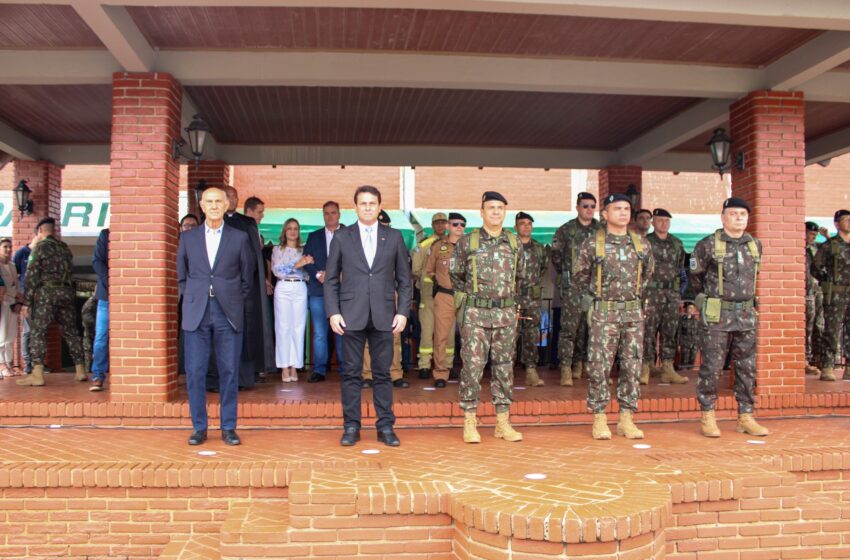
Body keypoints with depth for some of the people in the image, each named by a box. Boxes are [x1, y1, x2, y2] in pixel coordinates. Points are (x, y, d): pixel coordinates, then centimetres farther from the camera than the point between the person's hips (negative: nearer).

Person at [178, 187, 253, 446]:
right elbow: (181, 276, 16)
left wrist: (235, 303, 8)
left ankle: (228, 427, 13)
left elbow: (247, 277, 11)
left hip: (228, 315, -1)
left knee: (229, 372, 2)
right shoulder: (188, 237, 9)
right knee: (195, 372, 2)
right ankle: (199, 427, 14)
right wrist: (193, 299, 9)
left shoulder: (239, 238, 5)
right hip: (196, 314, 1)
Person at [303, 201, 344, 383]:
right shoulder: (313, 237, 16)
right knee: (319, 332, 1)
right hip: (319, 290, 2)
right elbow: (307, 261, 9)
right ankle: (319, 370, 6)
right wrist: (318, 274, -8)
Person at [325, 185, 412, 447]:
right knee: (351, 372, 3)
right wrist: (333, 312, -4)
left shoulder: (394, 237, 8)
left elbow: (404, 279, 8)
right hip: (351, 315, 0)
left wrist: (403, 312, -1)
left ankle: (385, 426, 14)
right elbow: (331, 279, 6)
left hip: (383, 315, 0)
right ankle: (351, 426, 13)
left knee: (382, 373, 5)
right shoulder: (341, 237, 7)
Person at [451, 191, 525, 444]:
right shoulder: (467, 242, -1)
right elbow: (455, 275, 10)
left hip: (506, 314, 3)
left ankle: (503, 422, 16)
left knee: (504, 366, 8)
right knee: (472, 366, -2)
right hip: (475, 314, -3)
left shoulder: (515, 243, 8)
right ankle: (470, 422, 6)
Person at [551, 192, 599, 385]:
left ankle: (579, 363, 24)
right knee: (569, 326, -9)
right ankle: (566, 369, -9)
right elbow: (556, 256, 8)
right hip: (572, 286, -3)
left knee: (588, 326, 9)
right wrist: (565, 275, 7)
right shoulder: (565, 230, 2)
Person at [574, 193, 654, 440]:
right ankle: (599, 419, 8)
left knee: (632, 366, 5)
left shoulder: (641, 244, 8)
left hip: (633, 312, 4)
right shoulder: (592, 243, -4)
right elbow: (580, 275, 7)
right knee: (599, 367, -2)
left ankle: (626, 419, 14)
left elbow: (647, 272, 24)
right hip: (603, 313, -4)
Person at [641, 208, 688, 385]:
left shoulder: (677, 243, 14)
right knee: (649, 331, -5)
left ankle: (668, 370, 11)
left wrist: (679, 291, 15)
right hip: (652, 292, -4)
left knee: (669, 331, 6)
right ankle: (645, 369, -1)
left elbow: (681, 267, 20)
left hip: (672, 293, 5)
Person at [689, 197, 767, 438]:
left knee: (747, 368, 9)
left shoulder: (755, 245, 9)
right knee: (711, 368, -1)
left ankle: (746, 417, 19)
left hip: (746, 316, 5)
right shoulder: (708, 245, -6)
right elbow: (694, 275, 6)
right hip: (716, 316, -5)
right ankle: (708, 418, 9)